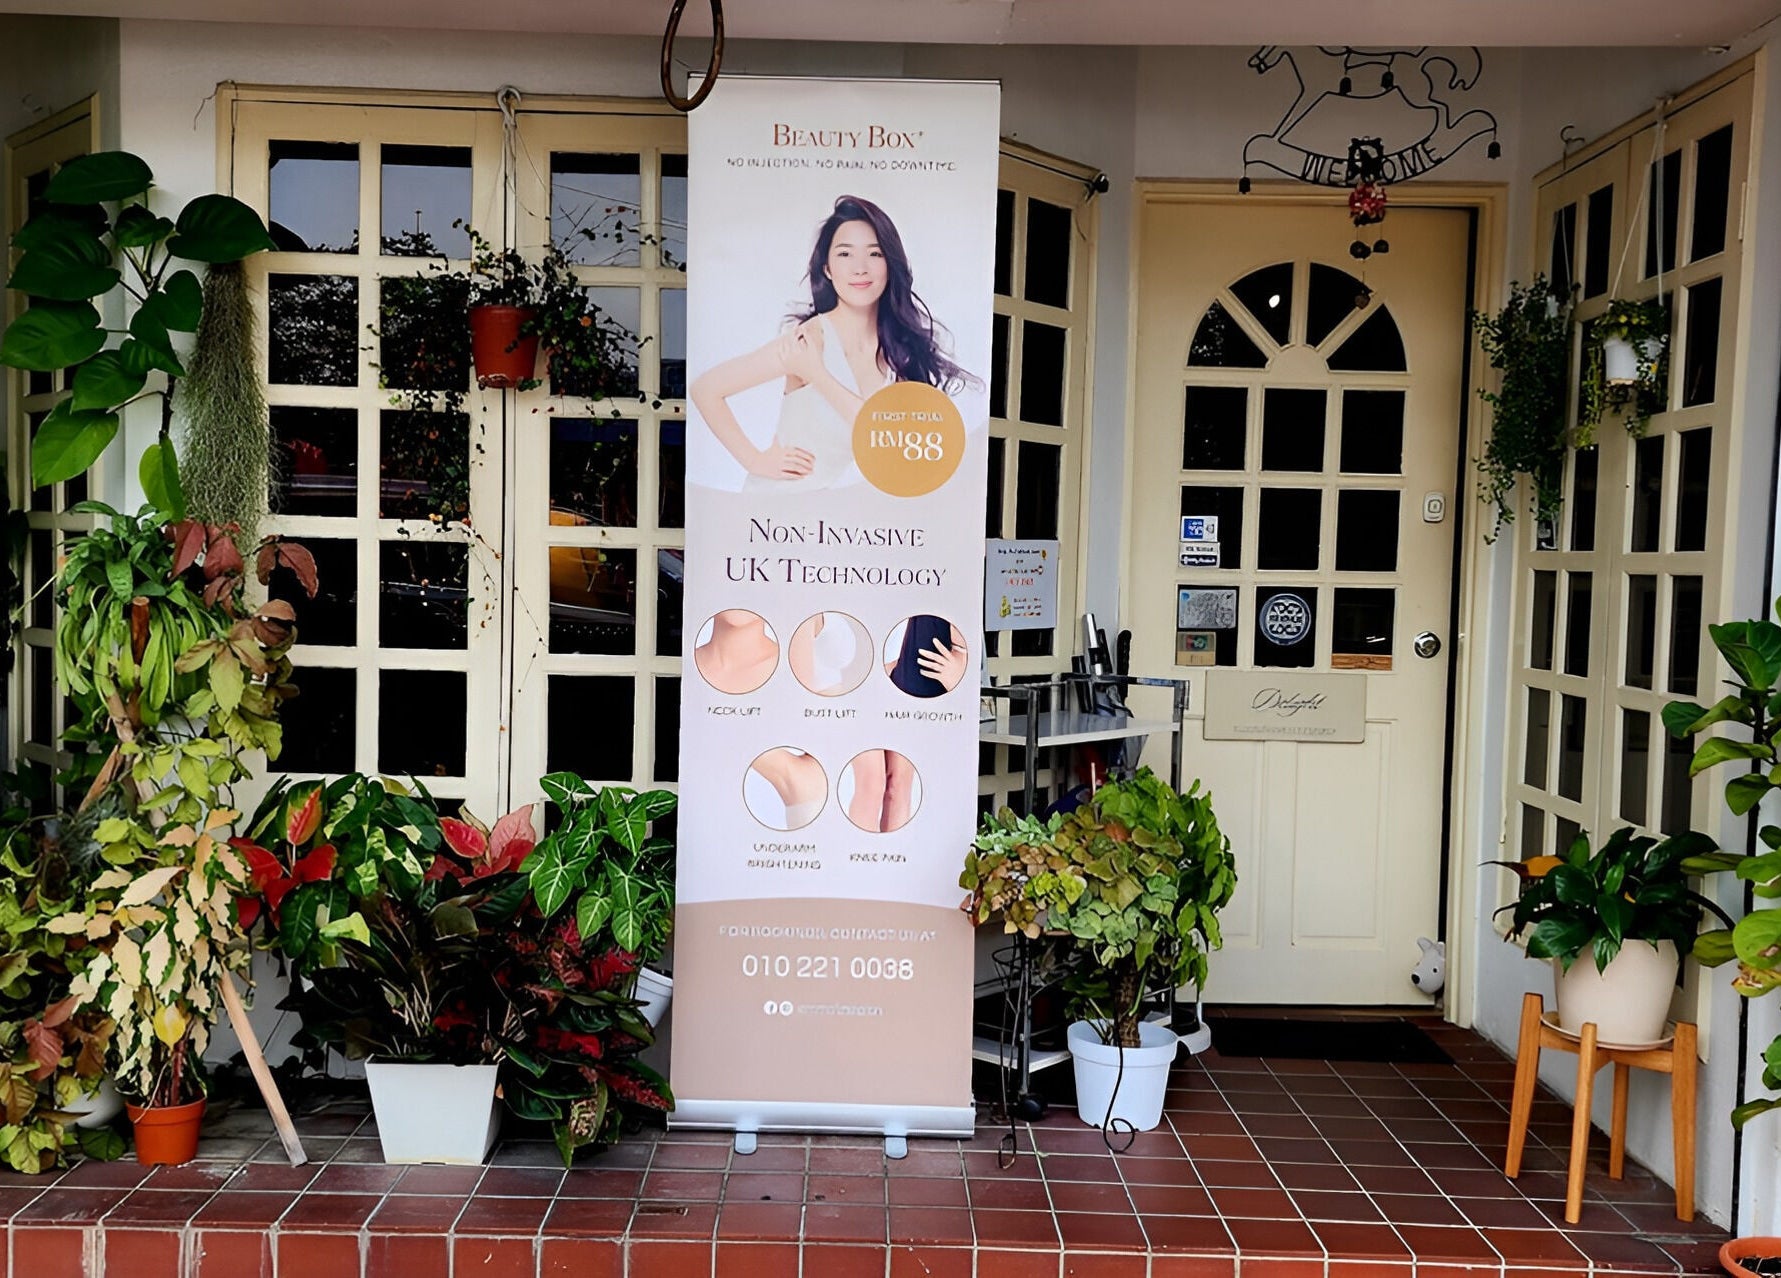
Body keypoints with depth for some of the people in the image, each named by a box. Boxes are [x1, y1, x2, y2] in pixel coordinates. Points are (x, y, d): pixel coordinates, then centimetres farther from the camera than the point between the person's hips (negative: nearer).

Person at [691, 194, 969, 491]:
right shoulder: (811, 339, -16)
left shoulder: (898, 344, -1)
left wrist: (817, 374, -20)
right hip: (777, 503, -4)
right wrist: (754, 460, -13)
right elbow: (705, 389, -15)